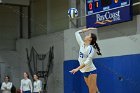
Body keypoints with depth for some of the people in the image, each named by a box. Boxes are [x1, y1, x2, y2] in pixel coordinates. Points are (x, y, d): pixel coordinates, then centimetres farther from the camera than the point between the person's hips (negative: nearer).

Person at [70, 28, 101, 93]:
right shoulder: (82, 44, 5)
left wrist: (77, 69, -32)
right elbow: (77, 33, 14)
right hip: (84, 72, 7)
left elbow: (87, 61, -24)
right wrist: (88, 29, 12)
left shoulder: (91, 48, -15)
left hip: (91, 71, -7)